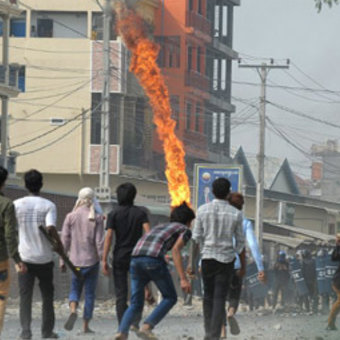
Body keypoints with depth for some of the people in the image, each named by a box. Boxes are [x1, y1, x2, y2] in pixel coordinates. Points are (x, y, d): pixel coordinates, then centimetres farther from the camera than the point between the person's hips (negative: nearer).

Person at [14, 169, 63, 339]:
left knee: (25, 295, 2)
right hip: (44, 257, 0)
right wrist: (59, 244, -7)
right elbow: (50, 228, -21)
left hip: (25, 257, 0)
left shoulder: (16, 205, -2)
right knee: (47, 295, 14)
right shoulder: (49, 205, -8)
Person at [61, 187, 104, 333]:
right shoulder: (96, 219, -6)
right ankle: (86, 325, 9)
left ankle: (73, 310, -16)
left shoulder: (71, 217, -1)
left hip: (76, 260, 1)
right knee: (90, 293, 8)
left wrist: (62, 261, 8)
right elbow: (99, 242, -8)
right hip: (92, 260, -1)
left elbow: (65, 240, 0)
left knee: (75, 289, 14)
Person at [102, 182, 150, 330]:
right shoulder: (140, 213, 2)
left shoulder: (114, 214, -1)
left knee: (120, 294, 3)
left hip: (119, 257, 0)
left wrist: (104, 260, -7)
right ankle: (135, 322, -3)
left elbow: (108, 237, -8)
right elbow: (148, 233, -9)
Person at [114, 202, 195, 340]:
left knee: (136, 304, 11)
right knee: (170, 298, 12)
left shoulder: (159, 227, 37)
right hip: (154, 260, -6)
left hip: (136, 258, 6)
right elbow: (175, 250, -2)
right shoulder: (185, 230, 17)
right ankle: (147, 327, -6)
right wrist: (183, 279, -9)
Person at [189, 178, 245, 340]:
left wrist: (192, 263, 2)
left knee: (208, 296, 19)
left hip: (207, 259, 1)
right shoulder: (236, 214, -6)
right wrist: (243, 266, 9)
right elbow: (240, 243, -1)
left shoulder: (203, 210, -5)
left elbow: (196, 239, -4)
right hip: (226, 260, -1)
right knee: (219, 300, -1)